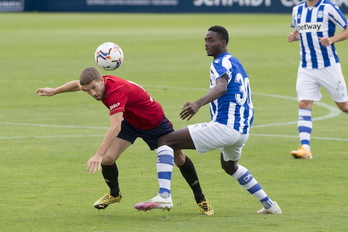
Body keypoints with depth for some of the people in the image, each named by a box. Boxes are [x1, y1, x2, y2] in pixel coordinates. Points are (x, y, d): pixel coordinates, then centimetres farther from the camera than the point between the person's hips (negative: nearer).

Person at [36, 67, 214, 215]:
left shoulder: (117, 91, -42)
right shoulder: (98, 83, -18)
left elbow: (115, 127, -52)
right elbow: (79, 84, 8)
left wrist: (98, 155, -59)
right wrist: (54, 91, 18)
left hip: (154, 122, -6)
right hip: (130, 122, 6)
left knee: (179, 158, 3)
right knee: (107, 158, -10)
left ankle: (201, 199, 21)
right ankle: (114, 194, 17)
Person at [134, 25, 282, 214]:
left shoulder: (221, 63, -9)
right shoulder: (235, 63, 20)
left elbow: (222, 87, -30)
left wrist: (198, 103, -47)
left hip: (223, 127, -10)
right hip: (242, 131, 10)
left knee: (165, 141, -13)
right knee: (229, 166, 38)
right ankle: (268, 204, 35)